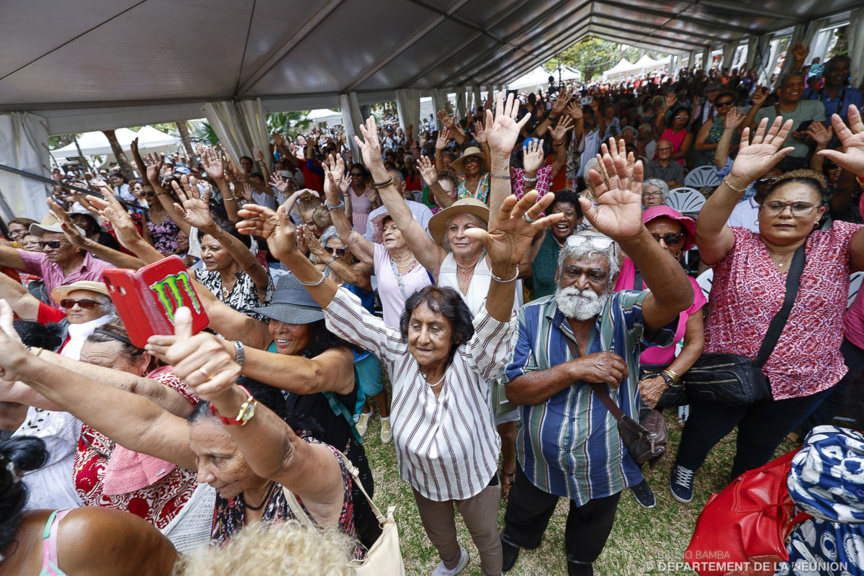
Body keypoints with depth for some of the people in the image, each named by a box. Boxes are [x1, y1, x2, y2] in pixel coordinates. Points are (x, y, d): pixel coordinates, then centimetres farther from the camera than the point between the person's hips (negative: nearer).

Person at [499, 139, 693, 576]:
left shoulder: (624, 314, -20)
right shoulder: (531, 317, -17)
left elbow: (678, 297, -42)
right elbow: (515, 389, -20)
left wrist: (634, 237, -59)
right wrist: (574, 369, -33)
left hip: (605, 465, 0)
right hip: (539, 462, 0)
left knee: (591, 533, 32)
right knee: (522, 518, 30)